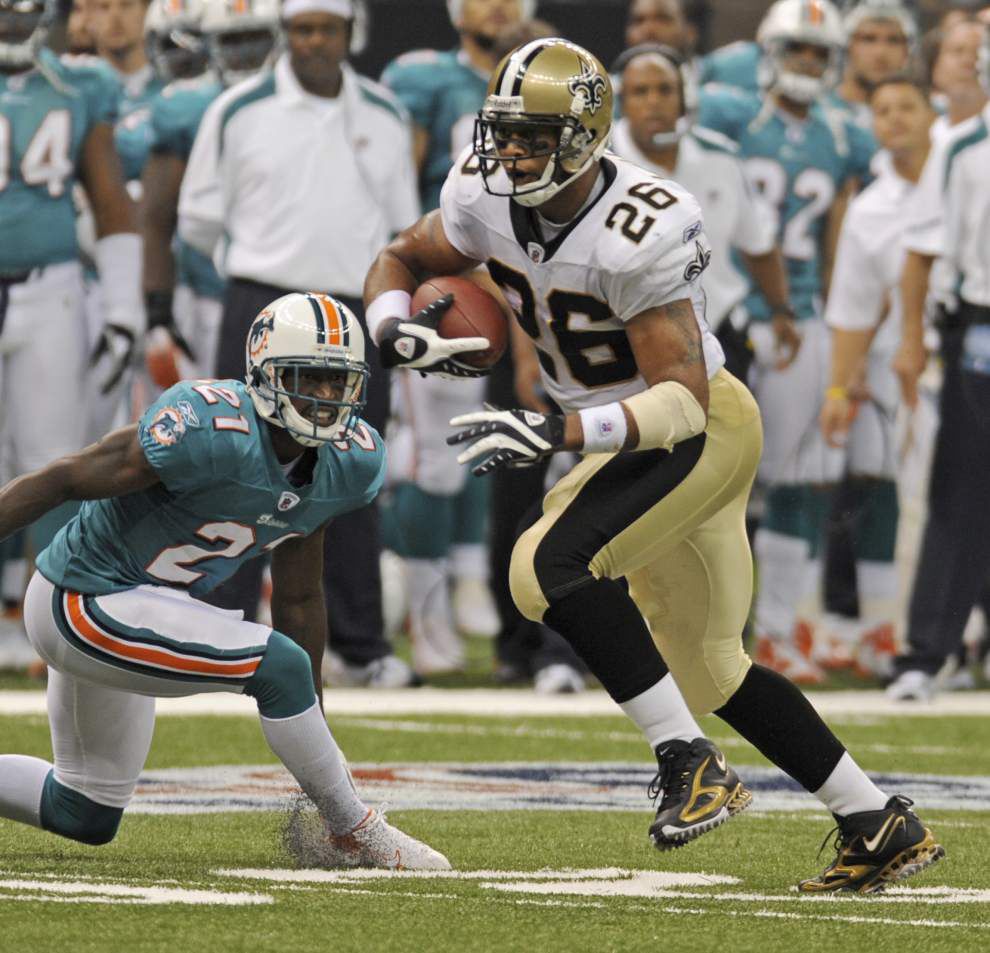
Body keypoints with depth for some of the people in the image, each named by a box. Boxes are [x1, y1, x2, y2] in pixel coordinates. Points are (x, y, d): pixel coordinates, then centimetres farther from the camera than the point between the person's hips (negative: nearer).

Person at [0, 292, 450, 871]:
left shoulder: (347, 465, -3)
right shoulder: (214, 430, -29)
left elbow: (299, 599, 9)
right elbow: (61, 481, -22)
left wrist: (313, 729, 13)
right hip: (86, 602, -9)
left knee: (88, 818, 18)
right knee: (279, 665, -21)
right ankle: (357, 835, -5)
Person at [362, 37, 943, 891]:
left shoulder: (637, 236, -29)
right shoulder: (488, 198, -7)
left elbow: (683, 399, -29)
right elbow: (400, 264, 10)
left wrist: (556, 433, -38)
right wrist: (398, 331, -13)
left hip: (702, 430, -9)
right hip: (639, 441, 9)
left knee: (550, 565, -28)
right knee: (708, 668, 14)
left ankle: (691, 764, -22)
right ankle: (880, 827, 22)